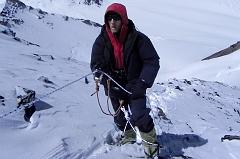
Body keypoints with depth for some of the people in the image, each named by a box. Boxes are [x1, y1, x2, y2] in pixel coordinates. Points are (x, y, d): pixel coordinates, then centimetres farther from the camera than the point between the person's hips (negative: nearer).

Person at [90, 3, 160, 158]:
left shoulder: (137, 38, -15)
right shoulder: (101, 40, -7)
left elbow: (152, 62, -12)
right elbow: (96, 64, -7)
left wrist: (142, 84, -21)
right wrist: (109, 83, -22)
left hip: (134, 85, -3)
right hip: (114, 86, 4)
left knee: (138, 116, -18)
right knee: (120, 118, 16)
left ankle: (151, 142, 7)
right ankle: (129, 137, 45)